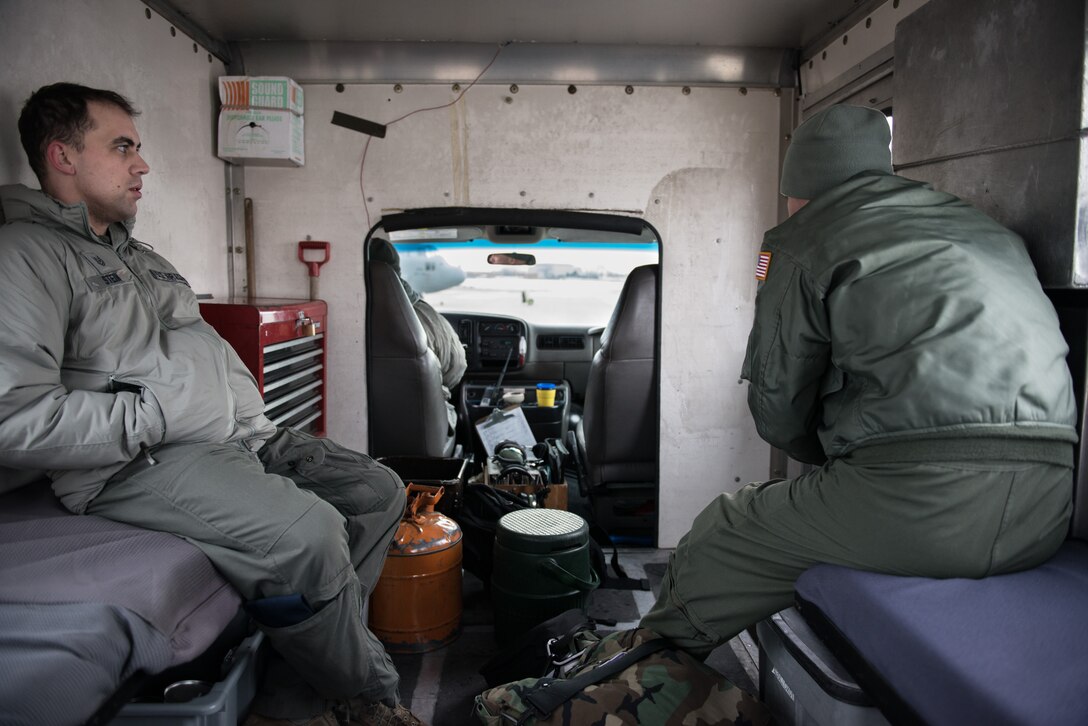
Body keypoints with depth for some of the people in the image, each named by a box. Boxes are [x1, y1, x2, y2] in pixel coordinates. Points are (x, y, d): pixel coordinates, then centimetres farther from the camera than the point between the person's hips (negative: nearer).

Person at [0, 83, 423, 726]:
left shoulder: (137, 254, 24)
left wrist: (257, 426, 12)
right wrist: (159, 415, -14)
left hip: (238, 438, 10)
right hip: (138, 466, -9)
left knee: (379, 491, 0)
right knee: (307, 533, -32)